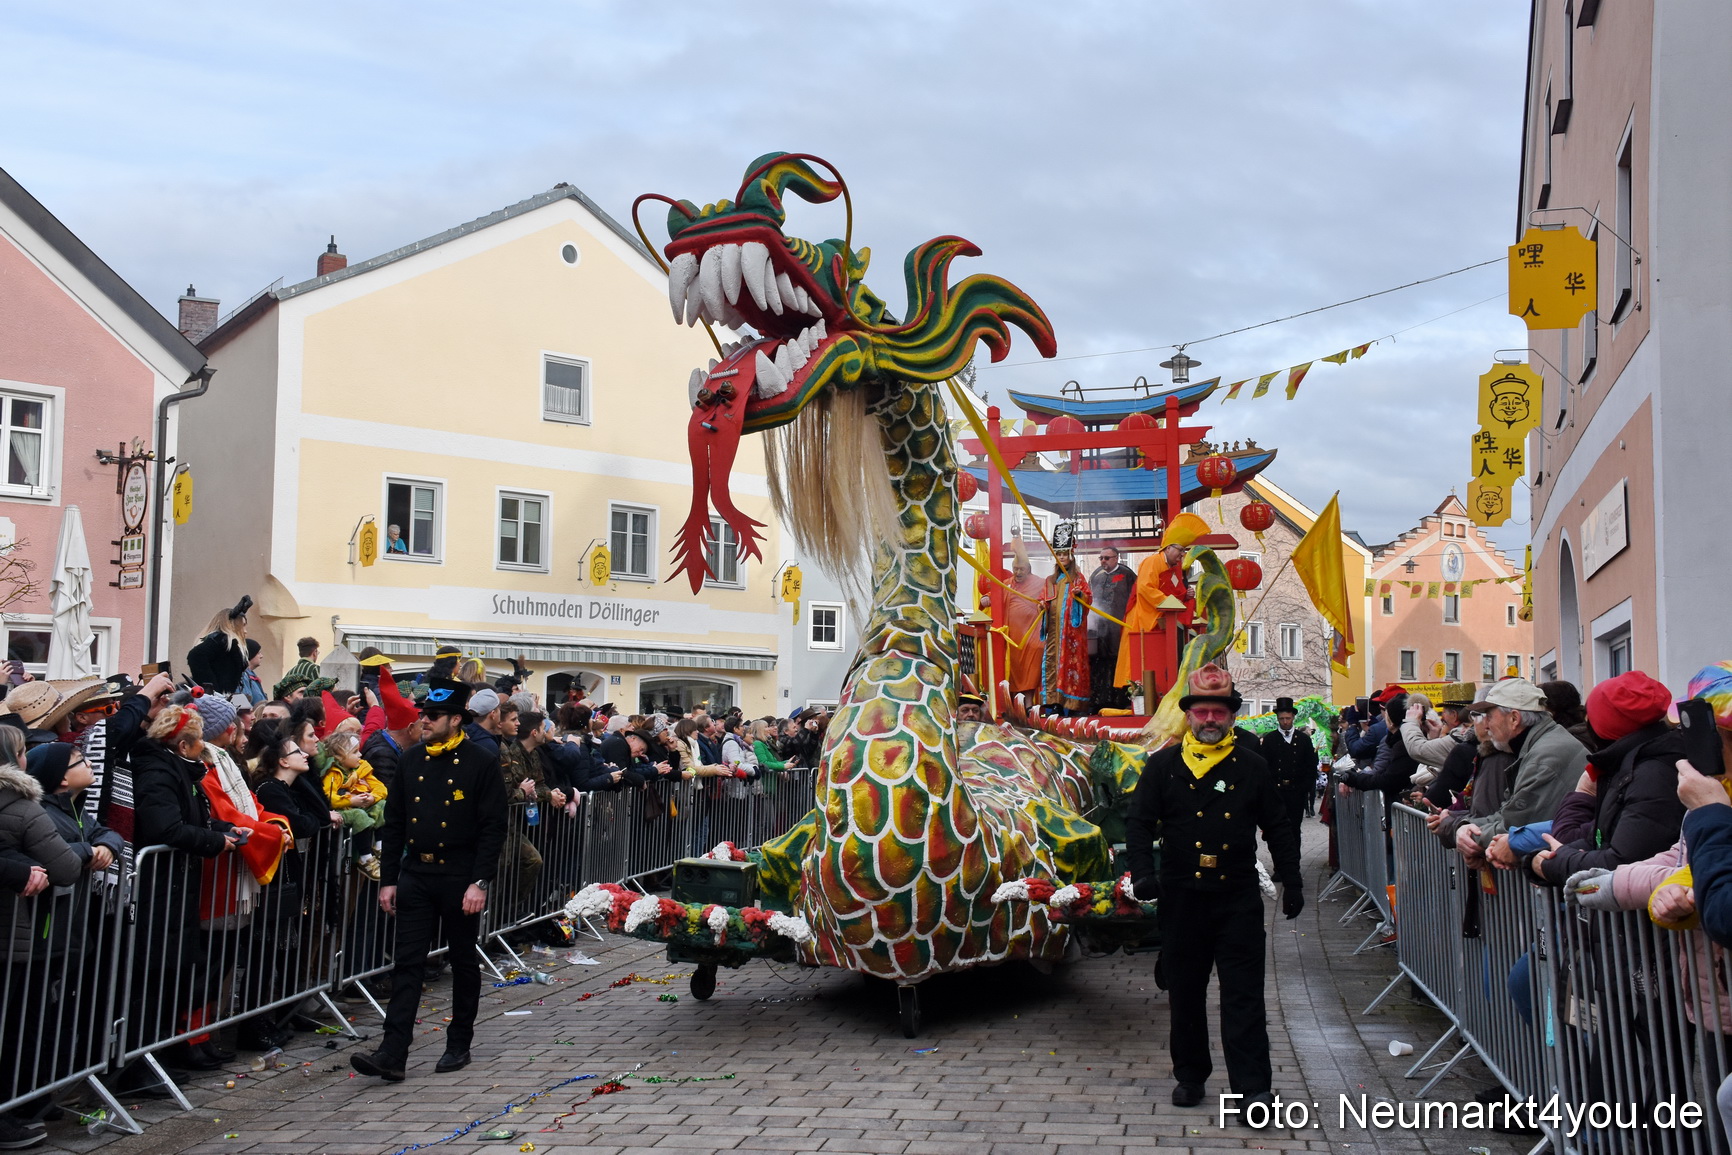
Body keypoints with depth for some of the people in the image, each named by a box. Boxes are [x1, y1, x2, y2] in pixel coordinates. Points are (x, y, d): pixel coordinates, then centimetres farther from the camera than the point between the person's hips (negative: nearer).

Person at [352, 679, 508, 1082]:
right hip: (415, 877, 4)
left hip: (460, 878, -4)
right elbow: (394, 824, 10)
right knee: (408, 963, -1)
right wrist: (387, 879, 6)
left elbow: (493, 829, -10)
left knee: (464, 962, 9)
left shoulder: (482, 763, -7)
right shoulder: (410, 761, 7)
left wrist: (479, 883, -16)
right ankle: (392, 1053, -3)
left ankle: (459, 1045, 22)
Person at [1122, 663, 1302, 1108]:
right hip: (1181, 899, 1)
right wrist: (1141, 871, -13)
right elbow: (1139, 822, 1)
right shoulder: (1163, 766, 4)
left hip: (1239, 899, -1)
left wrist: (1292, 881, 8)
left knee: (1244, 993, -3)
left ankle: (1251, 1087, 0)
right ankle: (1190, 1076, 24)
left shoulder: (1252, 766, 6)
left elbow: (1277, 828, 12)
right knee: (1185, 992, 10)